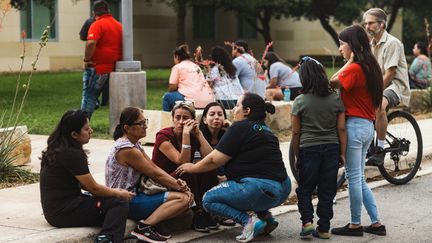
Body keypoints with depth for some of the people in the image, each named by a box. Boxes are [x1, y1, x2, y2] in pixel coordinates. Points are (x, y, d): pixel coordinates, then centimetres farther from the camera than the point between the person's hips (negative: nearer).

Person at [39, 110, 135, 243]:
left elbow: (84, 183, 17)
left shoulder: (57, 149, 11)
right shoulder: (72, 154, -18)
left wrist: (112, 191, 12)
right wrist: (119, 194, 5)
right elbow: (93, 188, -10)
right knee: (119, 203, -10)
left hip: (54, 209, 10)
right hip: (64, 212, -10)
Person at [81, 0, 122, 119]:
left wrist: (86, 60, -14)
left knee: (89, 96, 0)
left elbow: (91, 43, -25)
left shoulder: (97, 24, -10)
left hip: (99, 68, -6)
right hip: (115, 68, 6)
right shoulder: (119, 25, 12)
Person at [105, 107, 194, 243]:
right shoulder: (127, 150, -19)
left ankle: (154, 223, -2)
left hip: (134, 194, 10)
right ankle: (145, 227, -18)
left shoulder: (135, 144, 11)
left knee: (187, 196, 4)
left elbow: (155, 167, 6)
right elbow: (155, 174, -15)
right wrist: (181, 188, -5)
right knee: (183, 198, -19)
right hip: (127, 202, -10)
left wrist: (177, 183, -8)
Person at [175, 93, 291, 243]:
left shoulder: (240, 127, -6)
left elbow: (214, 160, -5)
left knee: (209, 200, 3)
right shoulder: (264, 129, 20)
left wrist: (192, 168, 11)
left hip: (262, 189, -9)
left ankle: (248, 221, -13)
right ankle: (266, 216, 15)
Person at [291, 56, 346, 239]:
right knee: (327, 190, 9)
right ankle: (323, 229, 11)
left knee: (305, 188, 13)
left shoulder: (300, 102, -6)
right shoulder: (336, 99, -1)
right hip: (332, 149, 2)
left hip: (308, 149, -2)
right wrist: (342, 153, 7)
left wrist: (297, 156, 8)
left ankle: (307, 222, -1)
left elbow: (295, 133, -2)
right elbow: (341, 129, -1)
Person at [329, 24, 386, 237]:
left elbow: (333, 83, -23)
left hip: (354, 125, -9)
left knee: (354, 177, 0)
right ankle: (376, 223, 16)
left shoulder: (354, 68, -14)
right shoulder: (370, 67, 12)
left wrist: (349, 61, -13)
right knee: (359, 179, 15)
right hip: (368, 126, 9)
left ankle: (355, 225, 8)